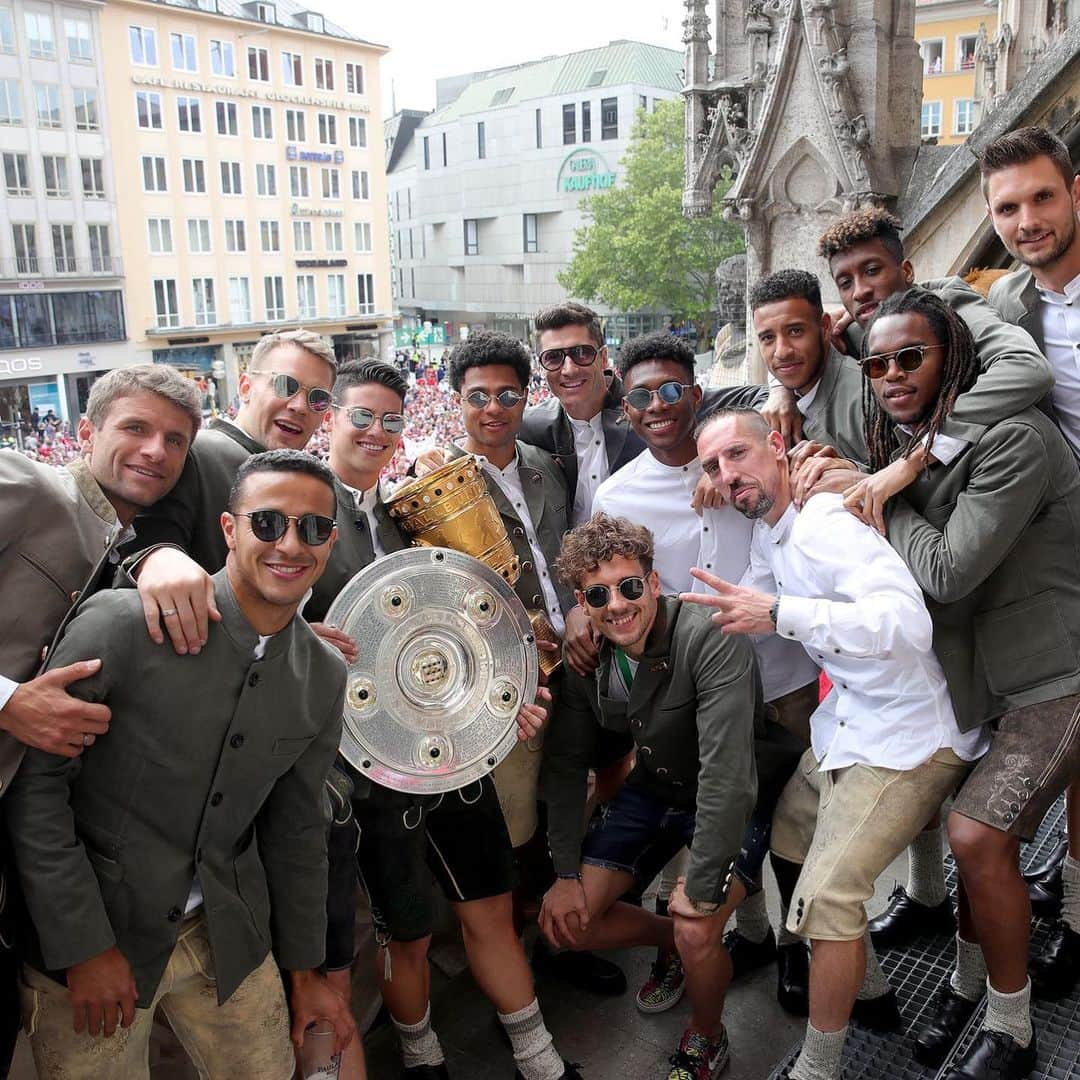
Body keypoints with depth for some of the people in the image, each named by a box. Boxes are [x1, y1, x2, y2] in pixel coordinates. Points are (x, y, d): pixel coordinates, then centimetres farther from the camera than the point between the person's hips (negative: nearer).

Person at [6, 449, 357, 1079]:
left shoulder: (325, 678, -3)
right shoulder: (123, 623, -19)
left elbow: (297, 828, 7)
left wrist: (305, 970, 13)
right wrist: (84, 947, -14)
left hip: (229, 938, 4)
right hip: (88, 938, -4)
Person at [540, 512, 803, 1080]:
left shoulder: (708, 640, -31)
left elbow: (726, 773, -33)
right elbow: (566, 763, 0)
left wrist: (701, 889, -28)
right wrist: (566, 873, -5)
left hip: (733, 804, -5)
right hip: (654, 791, 6)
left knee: (697, 933, -26)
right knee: (563, 921, -2)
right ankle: (672, 941, 28)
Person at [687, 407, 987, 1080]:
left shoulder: (824, 526, -24)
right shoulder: (771, 530, 6)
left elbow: (907, 621, -37)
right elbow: (754, 609, 22)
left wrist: (780, 613, -39)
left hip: (905, 735, -10)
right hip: (848, 722, 10)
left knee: (825, 895, -14)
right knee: (788, 848, 18)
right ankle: (869, 991, 37)